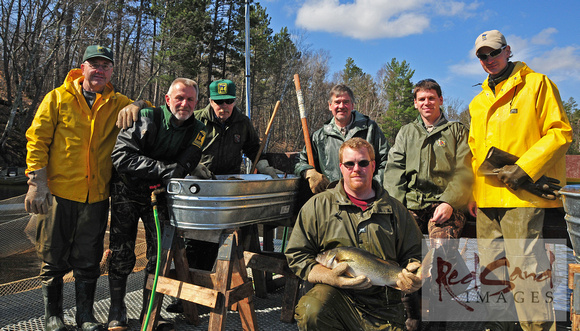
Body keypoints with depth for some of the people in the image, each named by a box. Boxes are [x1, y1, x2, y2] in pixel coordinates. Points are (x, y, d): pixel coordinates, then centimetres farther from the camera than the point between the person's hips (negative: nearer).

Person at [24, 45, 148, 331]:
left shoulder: (117, 104, 8)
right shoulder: (58, 97, 2)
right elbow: (37, 139, -1)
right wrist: (37, 181, -9)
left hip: (97, 195, 2)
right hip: (60, 191, -1)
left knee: (88, 261, 10)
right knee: (54, 258, 10)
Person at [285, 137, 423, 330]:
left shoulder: (395, 210, 12)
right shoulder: (318, 205, 5)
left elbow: (414, 255, 19)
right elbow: (296, 255, 3)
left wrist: (414, 276, -6)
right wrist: (329, 277, -14)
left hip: (383, 309, 2)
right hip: (334, 295, -2)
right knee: (311, 310, -32)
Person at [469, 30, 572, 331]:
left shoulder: (537, 84, 3)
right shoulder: (478, 102, 20)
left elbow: (561, 132, -5)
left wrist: (525, 168, -15)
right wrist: (472, 191, 13)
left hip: (522, 195, -6)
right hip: (487, 198, 6)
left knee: (525, 266, -9)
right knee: (491, 265, 11)